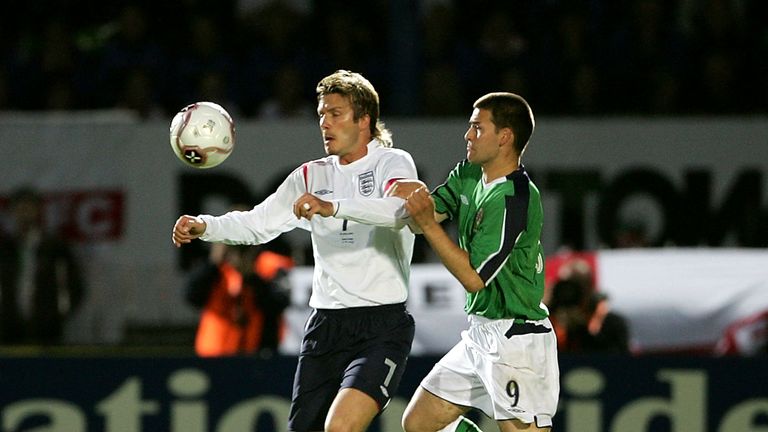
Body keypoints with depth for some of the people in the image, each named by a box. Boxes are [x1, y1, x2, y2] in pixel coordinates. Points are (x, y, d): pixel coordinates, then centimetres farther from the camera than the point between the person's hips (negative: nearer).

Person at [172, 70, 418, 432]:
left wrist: (332, 207, -37)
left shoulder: (393, 163, -1)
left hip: (382, 327, -6)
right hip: (324, 325, 6)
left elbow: (397, 210, -22)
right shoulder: (311, 176, 16)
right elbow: (259, 222, 9)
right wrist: (203, 226, -9)